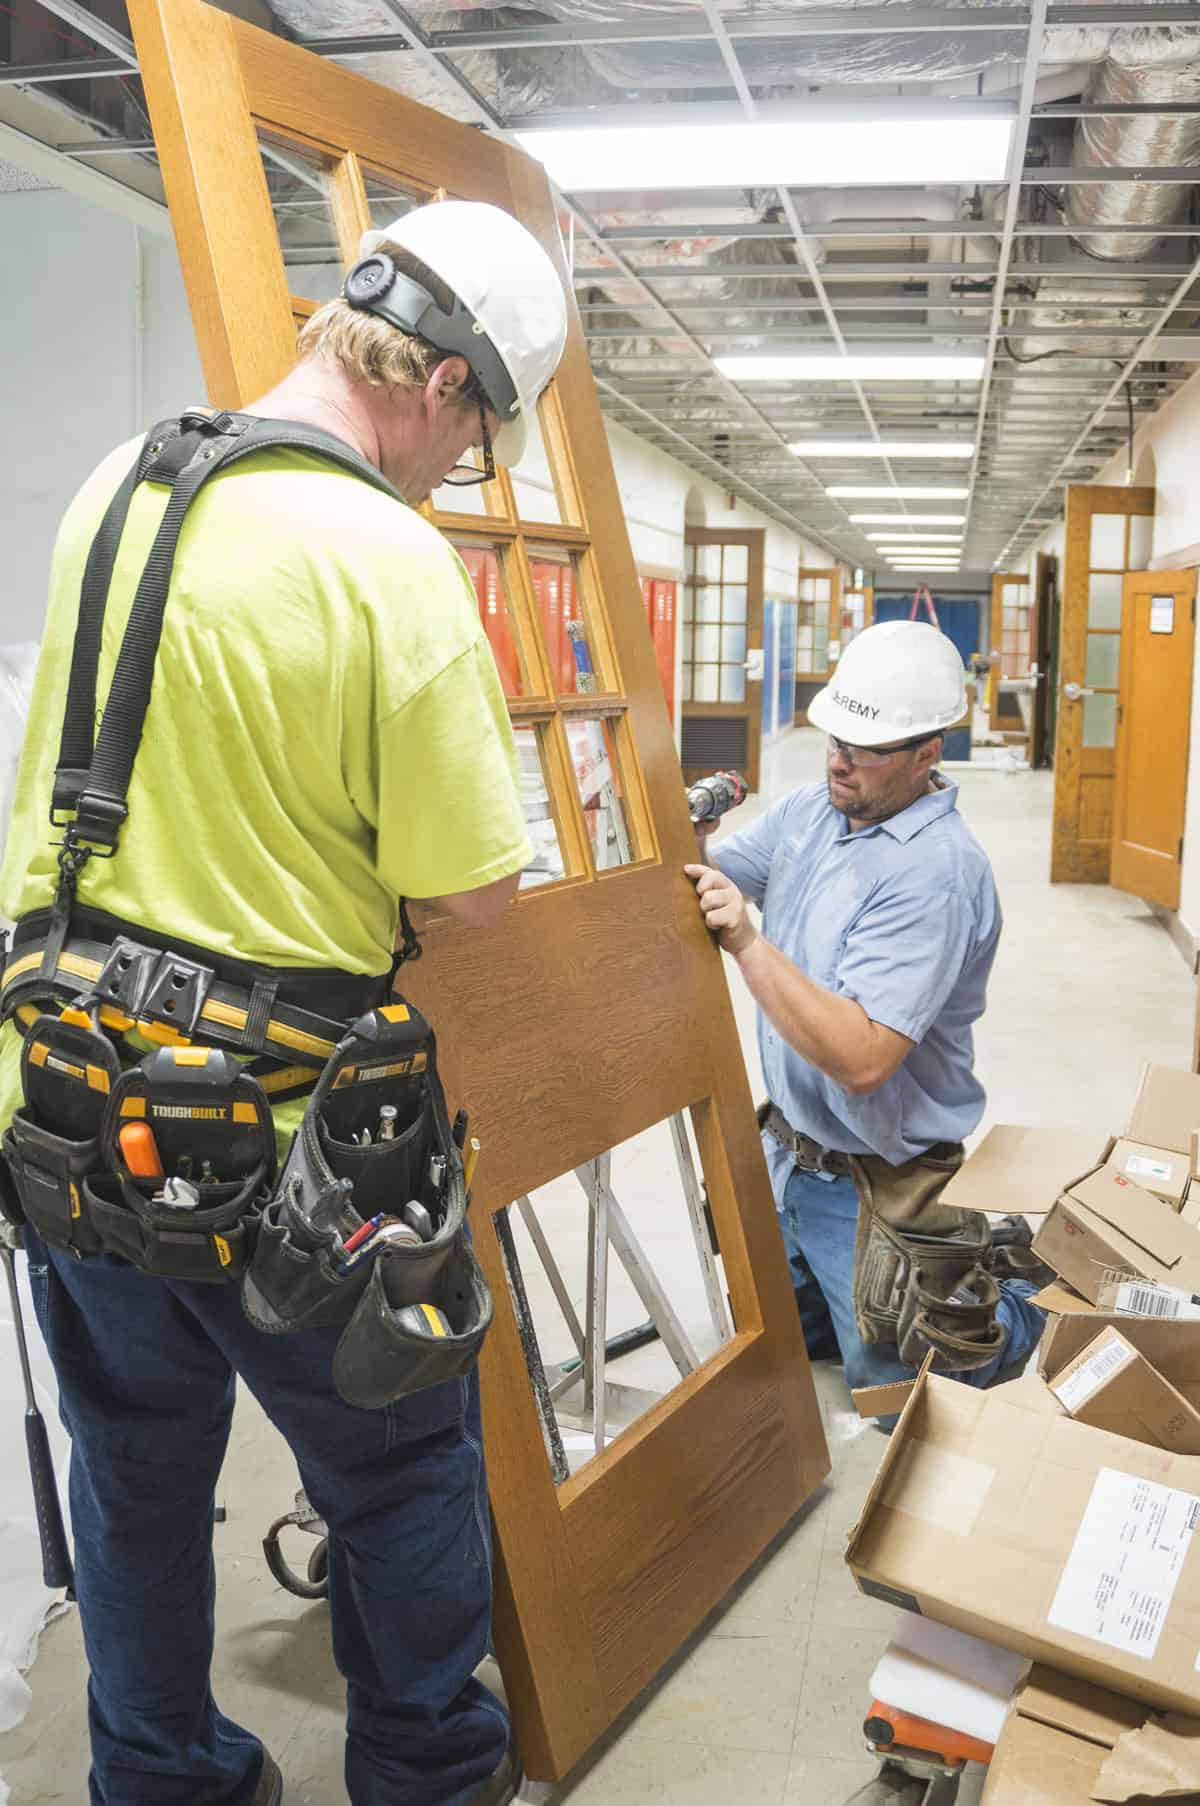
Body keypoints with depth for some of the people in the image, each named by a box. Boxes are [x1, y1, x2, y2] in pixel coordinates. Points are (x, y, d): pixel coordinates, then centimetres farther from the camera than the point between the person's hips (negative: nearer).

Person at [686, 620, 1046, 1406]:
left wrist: (750, 944, -39)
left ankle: (1024, 1289, 34)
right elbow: (708, 872, 6)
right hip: (789, 1150, 8)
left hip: (870, 1184, -8)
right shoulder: (812, 809, -2)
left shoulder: (937, 871, -28)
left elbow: (862, 1059, -34)